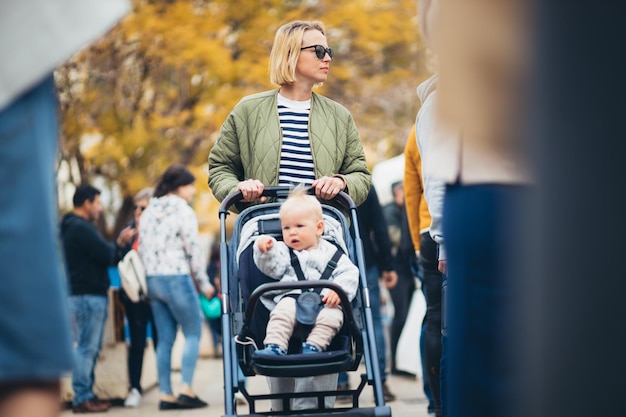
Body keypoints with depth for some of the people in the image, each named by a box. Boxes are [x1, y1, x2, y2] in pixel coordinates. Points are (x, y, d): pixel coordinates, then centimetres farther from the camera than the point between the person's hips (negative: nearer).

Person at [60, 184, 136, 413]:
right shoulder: (81, 228, -14)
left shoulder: (76, 227, 20)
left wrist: (118, 243, 9)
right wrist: (119, 244, 2)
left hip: (88, 295, 11)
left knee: (90, 348, 12)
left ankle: (86, 395, 15)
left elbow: (105, 254, 22)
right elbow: (106, 256, -17)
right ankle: (82, 398, -8)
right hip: (88, 296, -11)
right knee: (87, 348, -9)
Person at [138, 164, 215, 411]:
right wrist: (204, 283, -1)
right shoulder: (183, 211, -9)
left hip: (152, 280, 7)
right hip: (177, 279, -7)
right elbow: (194, 250, -10)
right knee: (193, 334, 2)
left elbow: (142, 249, 12)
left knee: (165, 340, 9)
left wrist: (151, 274, 17)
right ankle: (186, 390, -6)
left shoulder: (148, 212, 12)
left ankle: (165, 395, 7)